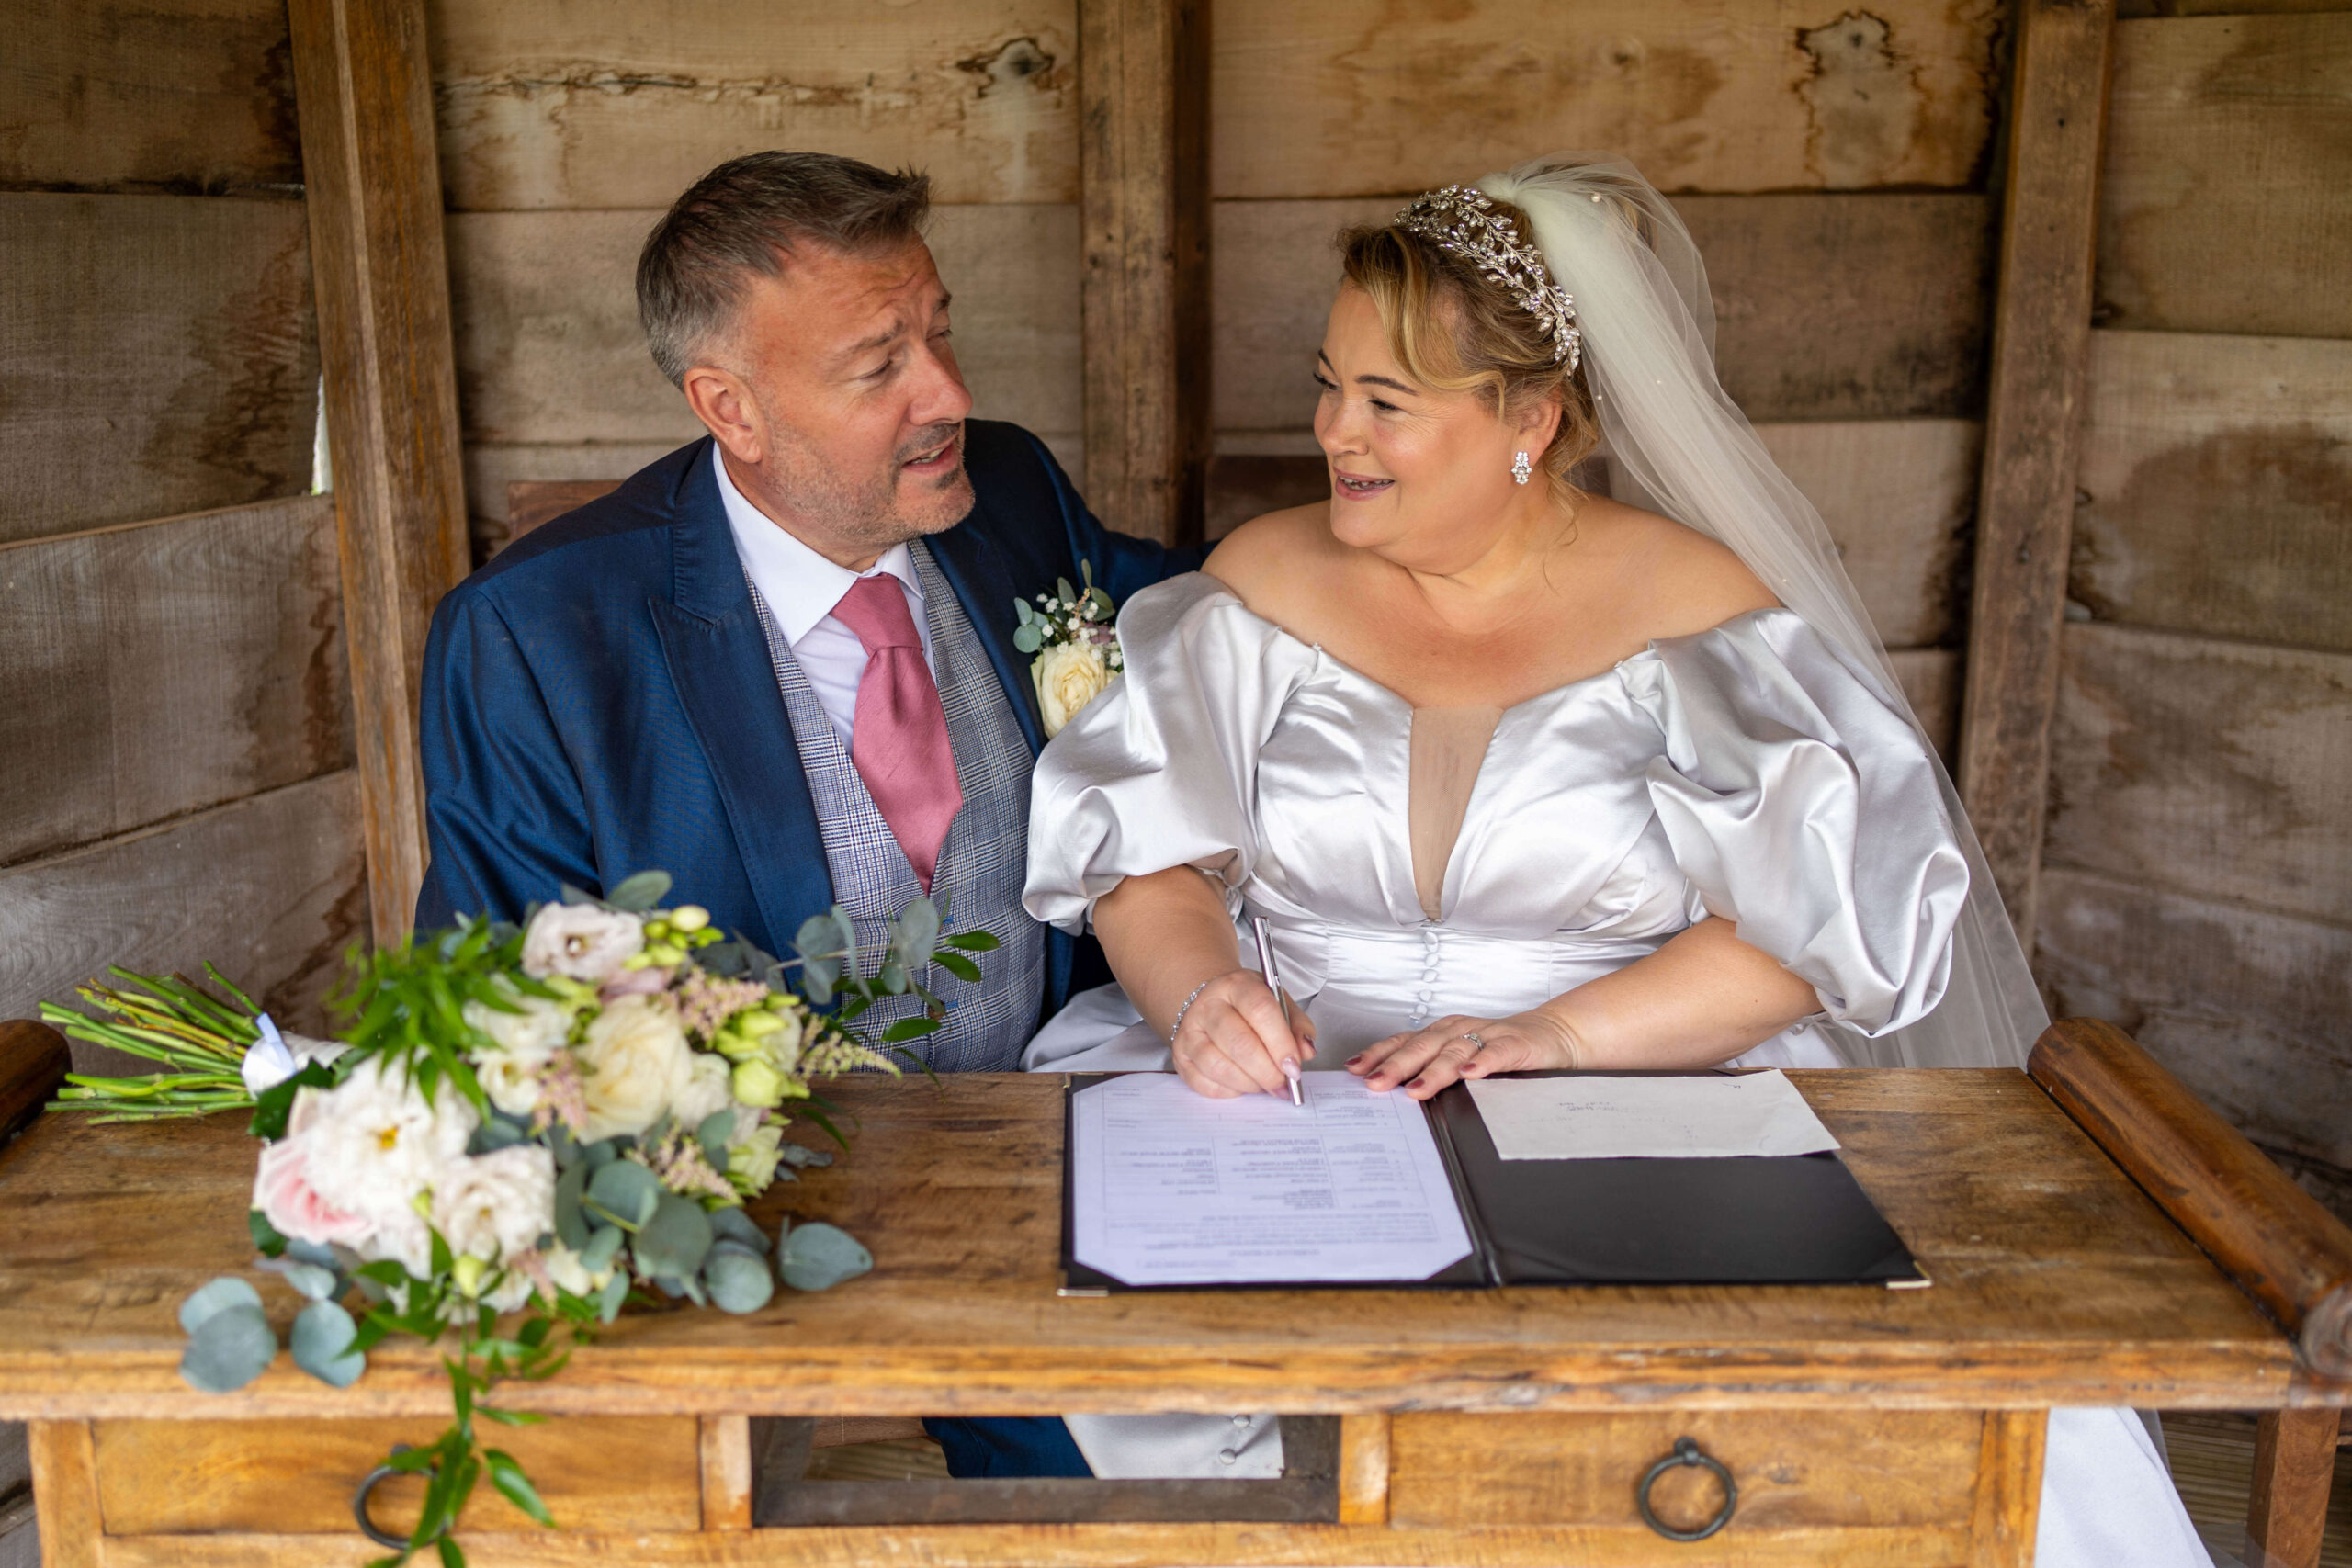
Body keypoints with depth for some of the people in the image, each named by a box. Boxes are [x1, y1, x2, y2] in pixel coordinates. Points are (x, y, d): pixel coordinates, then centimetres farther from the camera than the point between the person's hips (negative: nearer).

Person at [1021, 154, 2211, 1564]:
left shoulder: (1698, 606, -1)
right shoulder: (1266, 584, 7)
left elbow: (1824, 916, -7)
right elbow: (1144, 847, 2)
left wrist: (1556, 1037, -20)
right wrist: (1197, 990, -20)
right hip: (1302, 1102, 2)